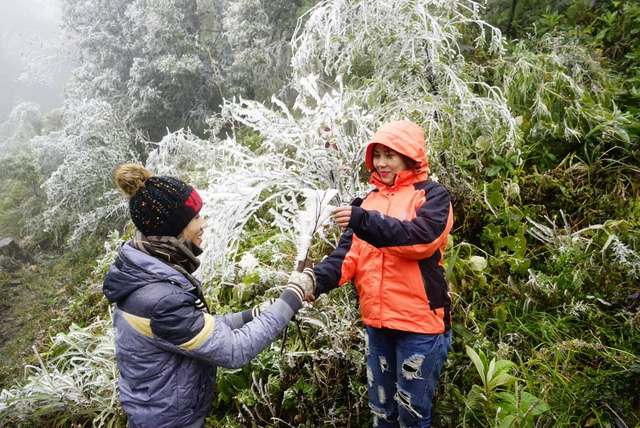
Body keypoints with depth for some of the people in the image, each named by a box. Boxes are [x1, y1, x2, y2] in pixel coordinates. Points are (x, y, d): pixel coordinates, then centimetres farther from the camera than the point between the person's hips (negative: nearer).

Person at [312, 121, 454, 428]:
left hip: (418, 321, -5)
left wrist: (365, 222, -33)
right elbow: (350, 253, -1)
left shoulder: (432, 195, -5)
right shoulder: (369, 201, 10)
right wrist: (321, 278, -19)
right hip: (377, 321, 5)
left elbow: (420, 237, -24)